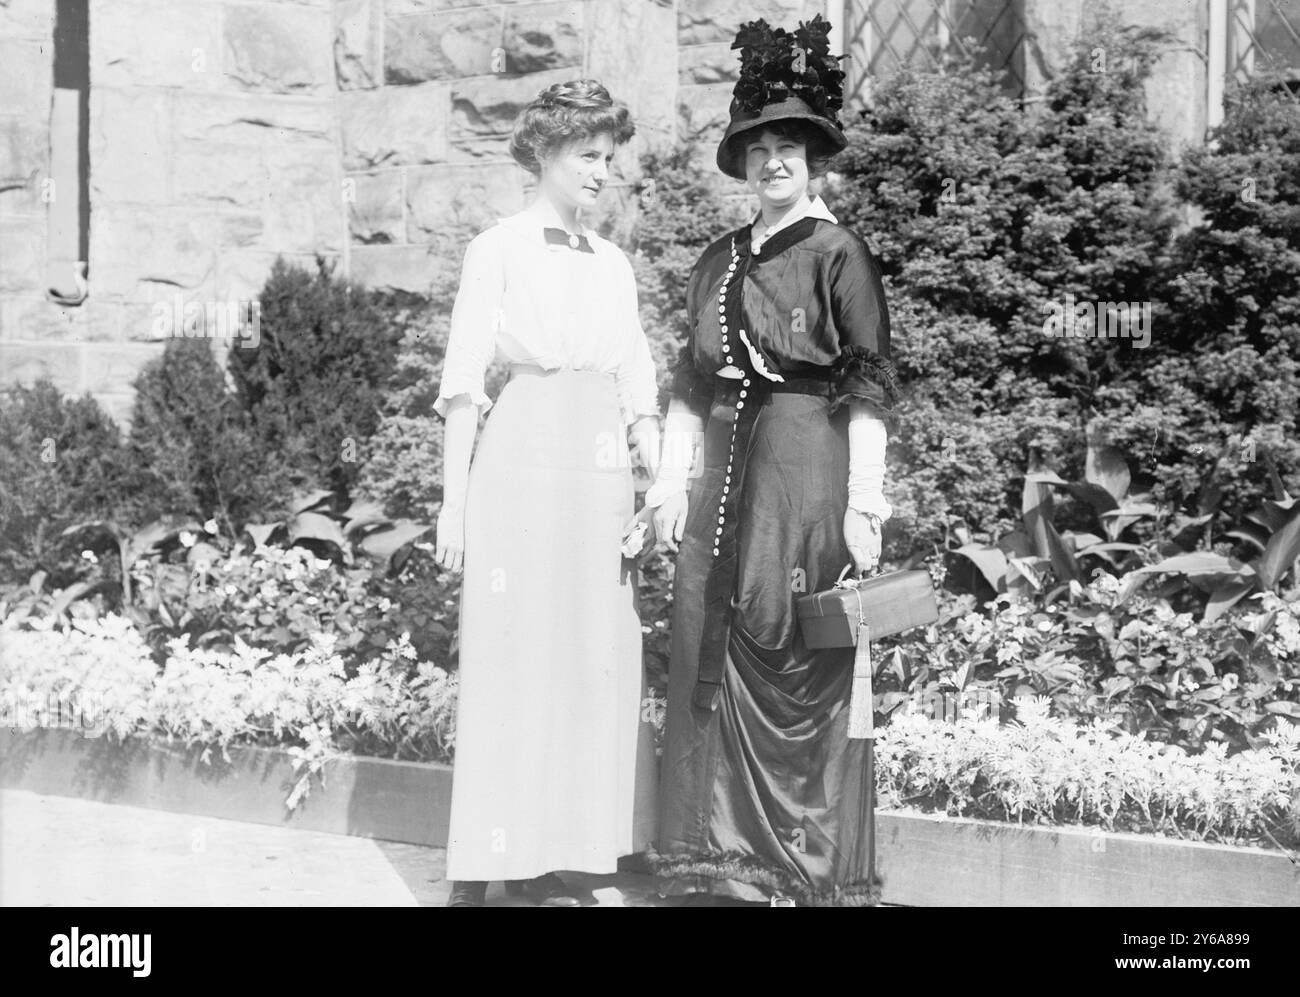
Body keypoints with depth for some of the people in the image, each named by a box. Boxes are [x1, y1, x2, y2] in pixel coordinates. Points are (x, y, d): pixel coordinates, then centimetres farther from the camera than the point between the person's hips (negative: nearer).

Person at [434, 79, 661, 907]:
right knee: (509, 662, -4)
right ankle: (477, 869, 4)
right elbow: (464, 383, -3)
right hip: (522, 468, -5)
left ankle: (548, 858, 14)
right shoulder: (498, 250, 1)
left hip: (603, 475, 6)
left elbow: (639, 391, 15)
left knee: (597, 665, 4)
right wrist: (454, 500, -9)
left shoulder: (614, 264, 16)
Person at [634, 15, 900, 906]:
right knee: (710, 654, 6)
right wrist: (671, 476, 9)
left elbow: (870, 387, -8)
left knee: (790, 663, -2)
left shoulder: (837, 254, -4)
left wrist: (864, 501, -14)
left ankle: (810, 866, 12)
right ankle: (723, 850, 18)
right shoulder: (721, 261, 14)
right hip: (724, 465, 6)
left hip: (804, 465, -6)